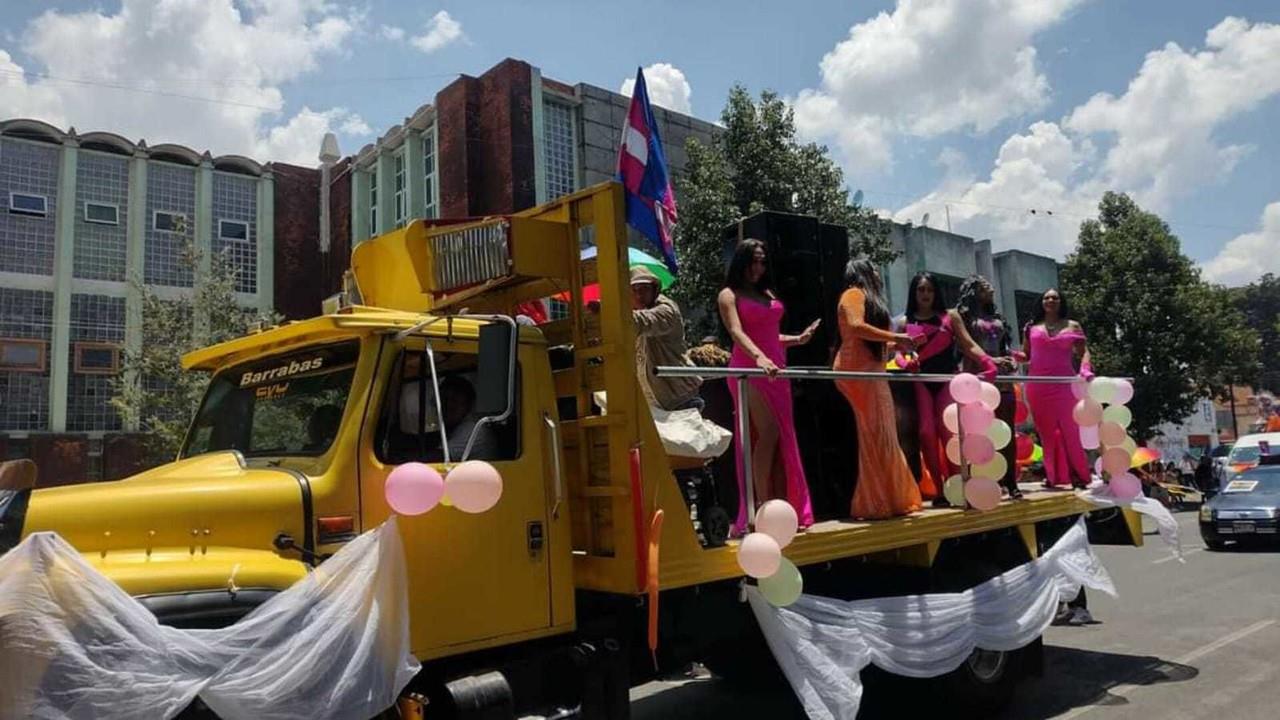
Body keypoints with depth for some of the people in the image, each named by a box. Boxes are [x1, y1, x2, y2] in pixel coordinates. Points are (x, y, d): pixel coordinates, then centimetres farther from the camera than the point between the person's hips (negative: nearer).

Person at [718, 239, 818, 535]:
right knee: (768, 433, -17)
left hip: (776, 370, 7)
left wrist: (798, 339, 15)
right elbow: (736, 332, -16)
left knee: (783, 438, 2)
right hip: (749, 369, -7)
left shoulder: (768, 294, 21)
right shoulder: (730, 295, 1)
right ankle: (763, 507, -14)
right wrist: (759, 357, -32)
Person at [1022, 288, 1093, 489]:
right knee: (1046, 431, 4)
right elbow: (1027, 355, 13)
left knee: (1069, 429, -4)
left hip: (1064, 384, -2)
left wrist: (1085, 369, -16)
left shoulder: (1072, 326, 8)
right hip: (1038, 386, 2)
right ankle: (1053, 475, 11)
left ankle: (1078, 475, -1)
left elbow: (1083, 352, 2)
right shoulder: (1032, 327, 12)